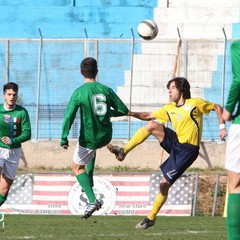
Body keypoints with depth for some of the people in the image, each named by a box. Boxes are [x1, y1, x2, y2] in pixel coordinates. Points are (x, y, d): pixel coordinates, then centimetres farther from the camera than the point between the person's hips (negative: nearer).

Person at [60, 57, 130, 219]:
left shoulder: (79, 92, -14)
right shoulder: (106, 90, -3)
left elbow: (69, 116, -22)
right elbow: (123, 110, 2)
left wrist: (64, 138, -19)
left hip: (88, 138, -5)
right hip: (106, 136, 5)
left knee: (77, 167, 13)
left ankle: (92, 200, -5)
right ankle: (89, 182, 38)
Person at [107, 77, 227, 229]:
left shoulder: (195, 103, -4)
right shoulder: (169, 109, 13)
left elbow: (217, 108, 3)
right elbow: (149, 116, 15)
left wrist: (222, 127, -7)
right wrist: (133, 114, -2)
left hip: (187, 150, -6)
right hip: (176, 143, 6)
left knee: (164, 184, -9)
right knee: (152, 125, -15)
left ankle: (151, 218, 3)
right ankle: (123, 152, -15)